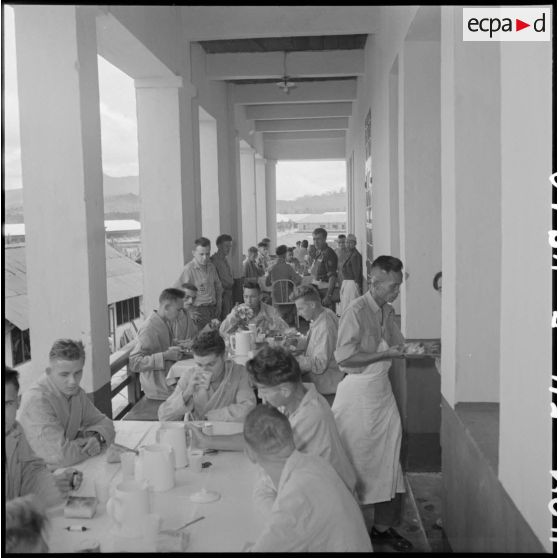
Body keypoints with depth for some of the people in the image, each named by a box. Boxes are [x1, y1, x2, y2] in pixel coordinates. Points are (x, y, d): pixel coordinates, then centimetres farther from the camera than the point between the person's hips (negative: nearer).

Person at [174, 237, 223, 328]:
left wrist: (218, 305, 16)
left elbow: (218, 286, 23)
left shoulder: (211, 267, 9)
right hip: (199, 310, -6)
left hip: (213, 310, 6)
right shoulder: (189, 269, -13)